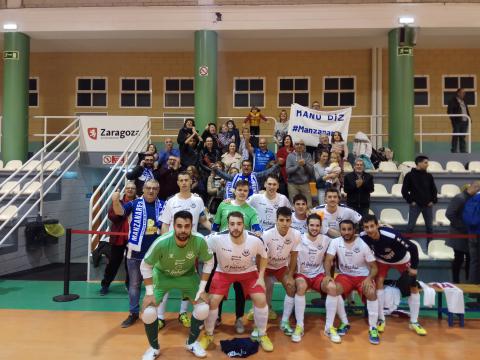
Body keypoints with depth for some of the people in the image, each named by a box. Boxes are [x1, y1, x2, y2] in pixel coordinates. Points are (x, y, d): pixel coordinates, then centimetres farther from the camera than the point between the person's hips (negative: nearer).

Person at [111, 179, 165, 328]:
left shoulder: (163, 205, 0)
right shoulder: (135, 204, -5)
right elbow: (120, 211, -21)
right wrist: (116, 201, -41)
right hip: (136, 251, -1)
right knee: (134, 284, 11)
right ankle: (134, 313, 26)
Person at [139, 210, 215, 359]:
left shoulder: (199, 241, -31)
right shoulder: (162, 242, -35)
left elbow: (209, 262, -11)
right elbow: (145, 266, -18)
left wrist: (202, 289, -12)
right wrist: (150, 292, -17)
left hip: (188, 275, 2)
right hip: (162, 275, -1)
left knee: (203, 308, -9)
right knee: (148, 312, -14)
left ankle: (192, 342, 20)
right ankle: (154, 348, 16)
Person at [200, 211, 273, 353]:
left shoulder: (255, 240, -28)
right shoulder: (217, 238, -32)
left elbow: (263, 255, -5)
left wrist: (261, 277, -8)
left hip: (249, 272, 1)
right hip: (223, 272, 0)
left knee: (261, 299, -11)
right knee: (213, 301, -11)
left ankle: (262, 335, 16)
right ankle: (208, 335, 18)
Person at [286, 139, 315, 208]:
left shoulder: (308, 155, 6)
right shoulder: (290, 156, 2)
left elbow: (311, 170, -1)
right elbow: (288, 170, -8)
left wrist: (305, 164, -19)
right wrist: (298, 165, -21)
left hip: (305, 184, 1)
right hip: (293, 184, -1)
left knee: (308, 205, 0)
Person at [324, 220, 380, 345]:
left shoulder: (363, 244, -13)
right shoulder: (335, 242, -9)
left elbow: (374, 267, -8)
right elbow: (328, 260, -12)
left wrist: (369, 278, -29)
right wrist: (328, 275, -32)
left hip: (363, 276, -1)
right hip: (345, 275, 2)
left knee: (371, 293, -32)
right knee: (333, 289, -29)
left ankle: (373, 328, -12)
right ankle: (344, 322, -6)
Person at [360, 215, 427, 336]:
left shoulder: (391, 235, -43)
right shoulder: (363, 237, -32)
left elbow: (413, 247, -30)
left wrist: (414, 267, -21)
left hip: (401, 259, -1)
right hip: (382, 260, 2)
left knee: (413, 287, -1)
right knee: (378, 282, -16)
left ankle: (414, 322, 15)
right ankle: (381, 319, -1)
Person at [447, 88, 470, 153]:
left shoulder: (464, 101, 18)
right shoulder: (452, 101, -4)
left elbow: (467, 111, 22)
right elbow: (449, 111, -8)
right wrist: (453, 118, -15)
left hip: (465, 121, 6)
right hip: (457, 121, -6)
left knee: (462, 137, 8)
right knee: (455, 136, -3)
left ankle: (463, 149, 12)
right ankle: (454, 150, 2)